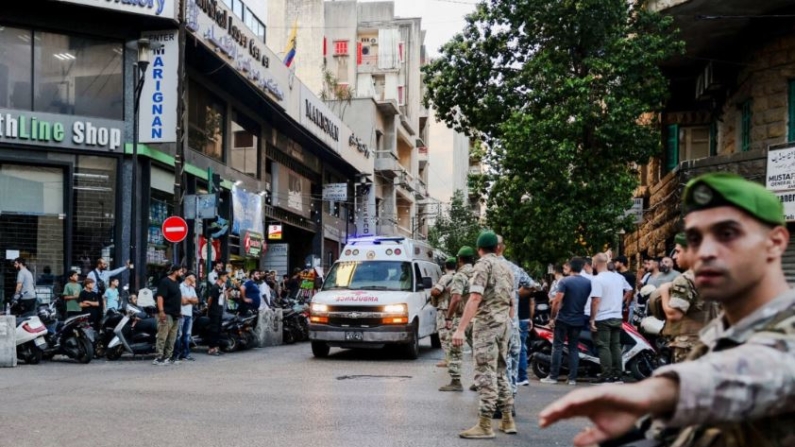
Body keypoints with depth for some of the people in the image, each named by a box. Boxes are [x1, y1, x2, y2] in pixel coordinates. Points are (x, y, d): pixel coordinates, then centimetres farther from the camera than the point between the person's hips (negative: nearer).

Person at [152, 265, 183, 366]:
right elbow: (160, 297, -18)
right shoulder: (165, 282, -10)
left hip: (175, 315, 9)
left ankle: (167, 357, 11)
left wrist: (179, 310, 24)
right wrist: (161, 311, -26)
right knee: (162, 337, -11)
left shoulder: (176, 282, 18)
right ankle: (159, 358, -12)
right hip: (166, 314, -9)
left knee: (172, 338, 8)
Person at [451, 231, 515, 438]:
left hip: (487, 322, -8)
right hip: (504, 323, 8)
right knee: (500, 372, 15)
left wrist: (461, 328, -23)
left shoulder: (483, 265, -9)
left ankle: (485, 425, -7)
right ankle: (507, 420, 20)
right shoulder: (506, 268, 16)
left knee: (486, 374, -7)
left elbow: (475, 298, -20)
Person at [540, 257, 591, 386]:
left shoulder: (565, 281, -11)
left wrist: (552, 317, -9)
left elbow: (557, 301, -17)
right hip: (579, 320, 4)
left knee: (557, 347, 2)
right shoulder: (588, 282, 3)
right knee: (573, 348, 10)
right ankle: (572, 378, 7)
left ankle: (553, 376, 2)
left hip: (563, 319, -4)